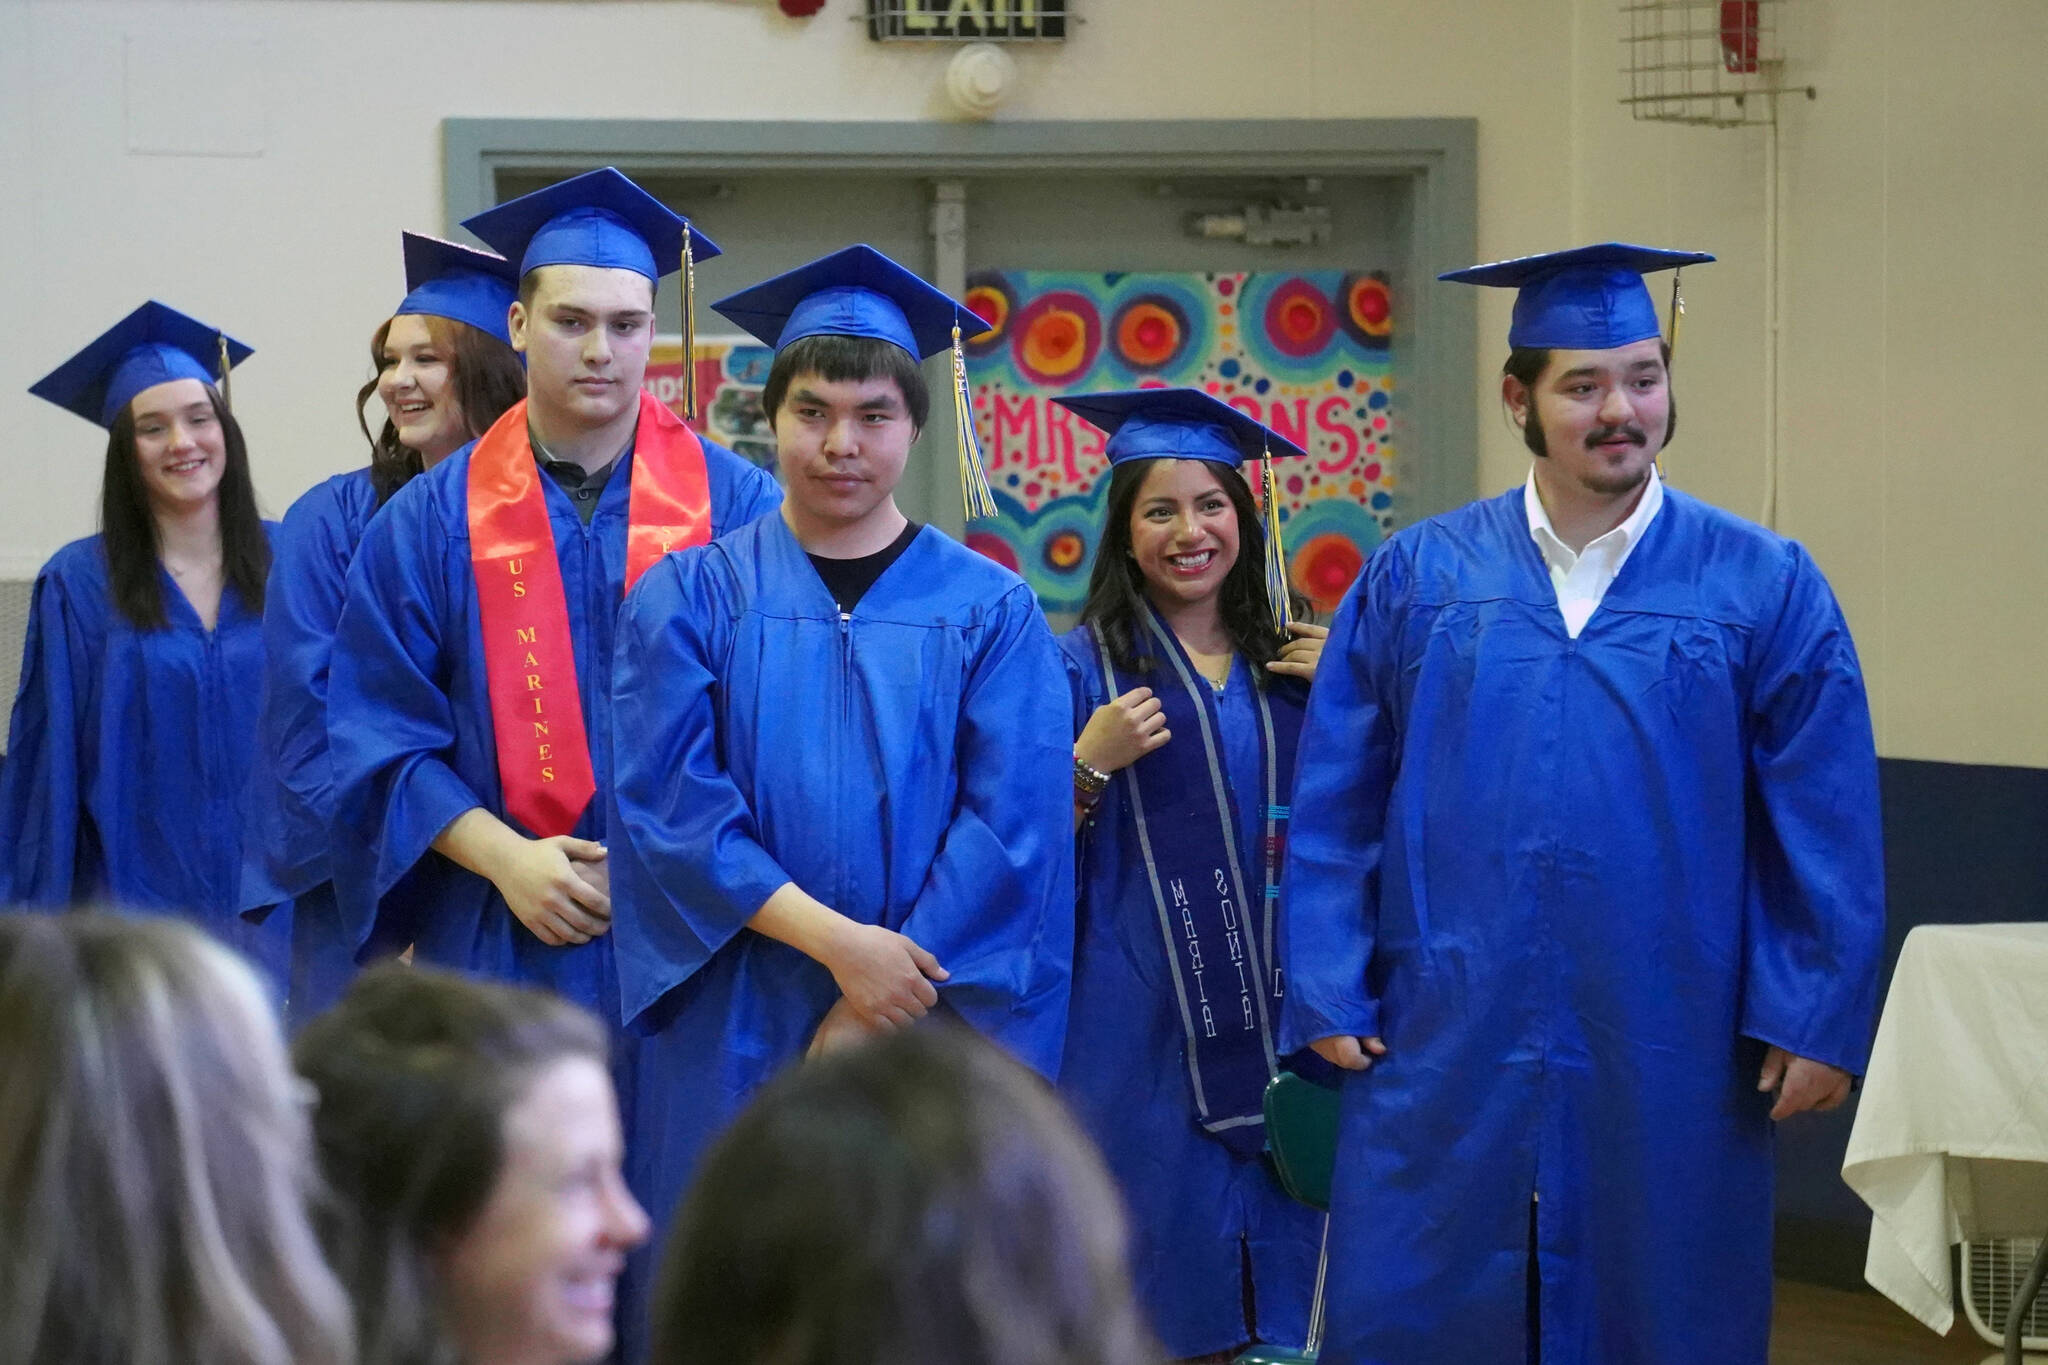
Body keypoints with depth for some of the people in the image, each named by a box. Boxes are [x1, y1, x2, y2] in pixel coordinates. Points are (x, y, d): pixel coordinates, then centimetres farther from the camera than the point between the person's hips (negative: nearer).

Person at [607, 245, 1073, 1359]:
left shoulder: (991, 612, 3)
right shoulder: (688, 597, 4)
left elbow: (1012, 828, -5)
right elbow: (667, 802, -6)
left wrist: (876, 1010, -13)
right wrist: (835, 941, -17)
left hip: (931, 1027, 0)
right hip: (734, 1040, 0)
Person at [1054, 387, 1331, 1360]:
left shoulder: (1288, 664, 10)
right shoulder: (1084, 667, -2)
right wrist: (1090, 763, -19)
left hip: (1273, 1014, 4)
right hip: (1142, 1016, -4)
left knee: (1273, 1249, 7)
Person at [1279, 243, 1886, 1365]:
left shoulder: (1765, 587, 1)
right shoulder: (1415, 578, 4)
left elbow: (1824, 823, 0)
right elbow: (1336, 806, 4)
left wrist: (1817, 1019, -5)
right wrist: (1328, 996, -1)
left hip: (1668, 1052, 0)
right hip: (1446, 1048, 1)